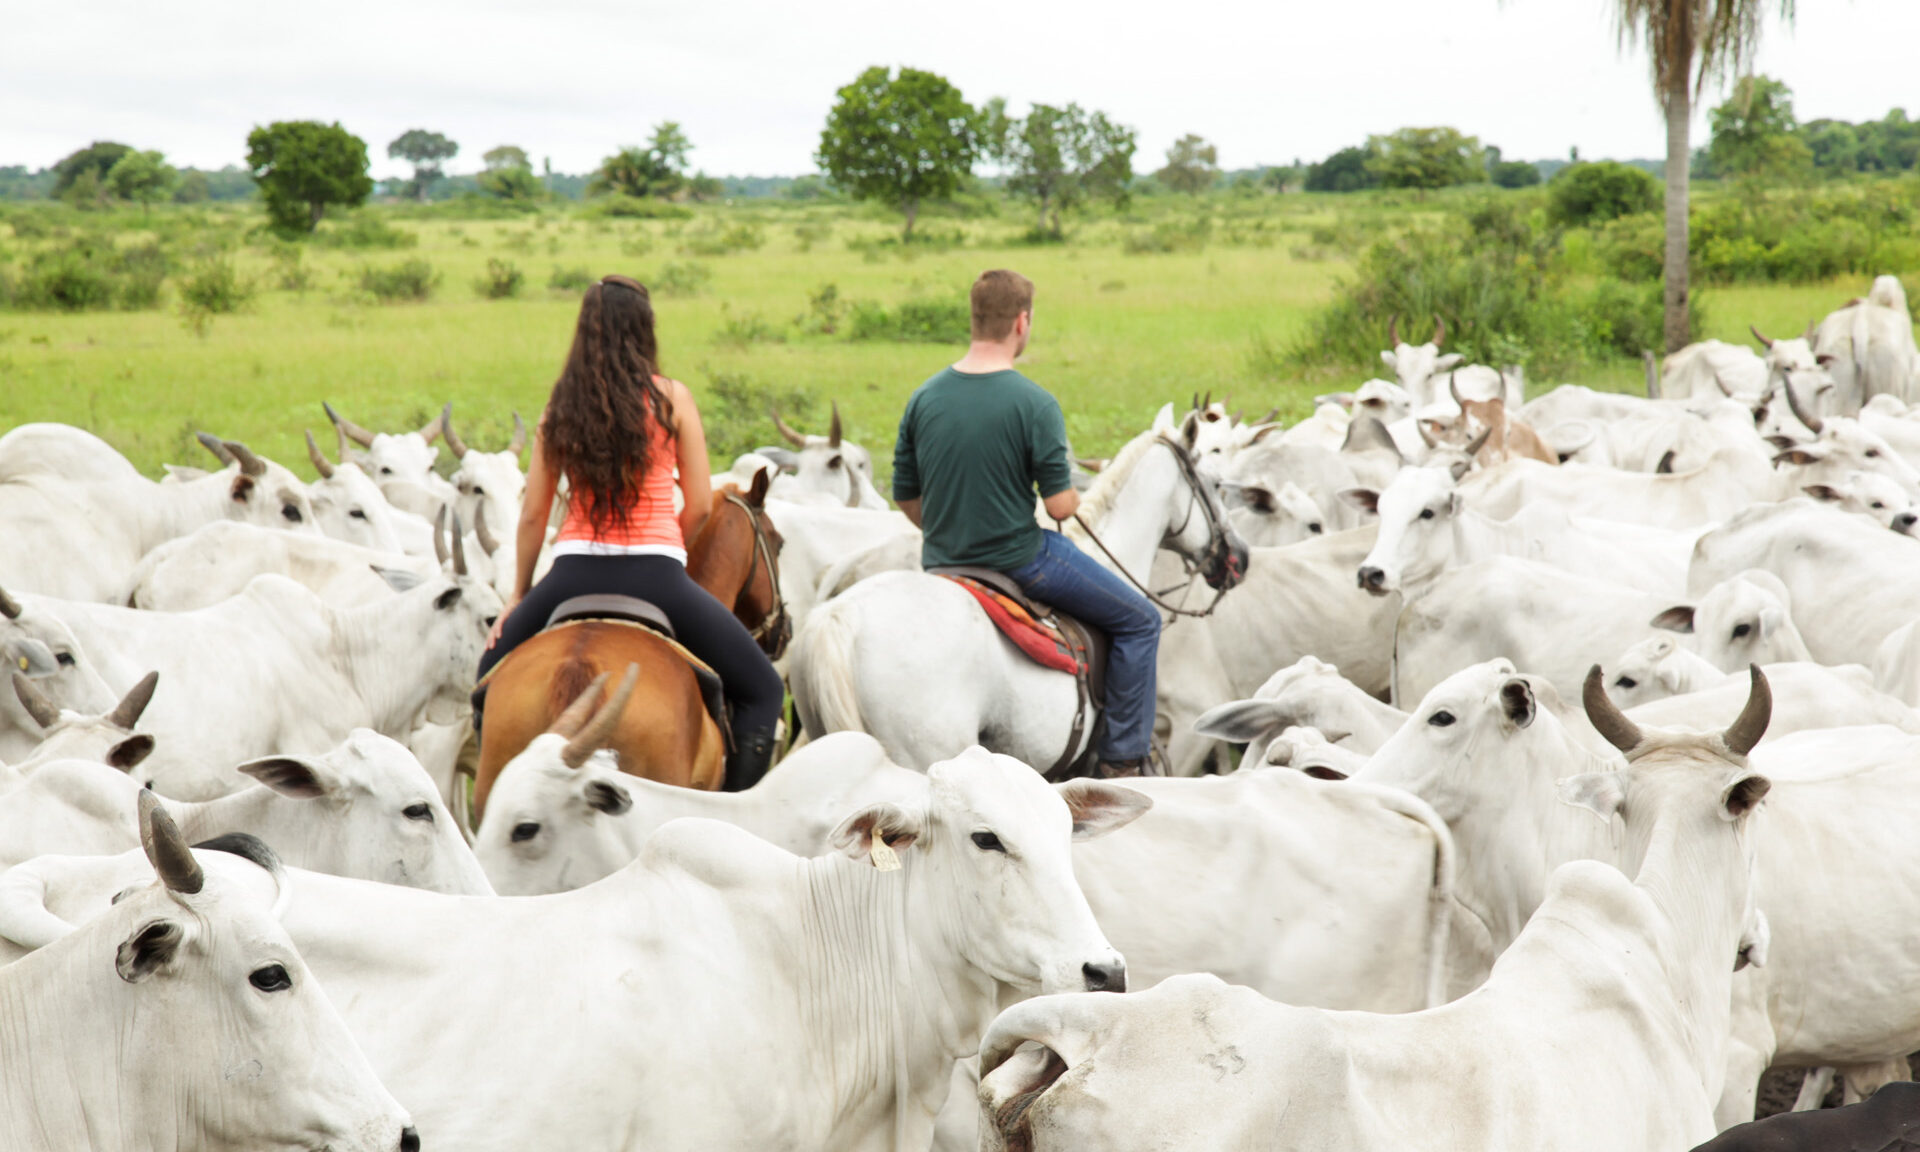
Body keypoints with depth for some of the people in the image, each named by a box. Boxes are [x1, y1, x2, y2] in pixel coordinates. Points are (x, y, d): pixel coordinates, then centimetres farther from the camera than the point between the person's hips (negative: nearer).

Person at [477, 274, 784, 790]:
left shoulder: (561, 407, 8)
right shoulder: (672, 398, 1)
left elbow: (533, 514, 11)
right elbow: (700, 507, 1)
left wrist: (518, 595, 22)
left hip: (574, 569, 3)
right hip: (655, 571, -3)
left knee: (492, 680, 27)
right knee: (762, 689, 10)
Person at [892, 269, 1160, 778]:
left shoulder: (924, 398, -3)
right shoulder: (1035, 403, -18)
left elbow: (905, 497, 5)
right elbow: (1059, 506, -17)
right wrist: (1073, 497, 7)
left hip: (941, 563, 6)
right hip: (1019, 560, -6)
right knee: (1139, 621, 11)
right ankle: (1122, 760, 11)